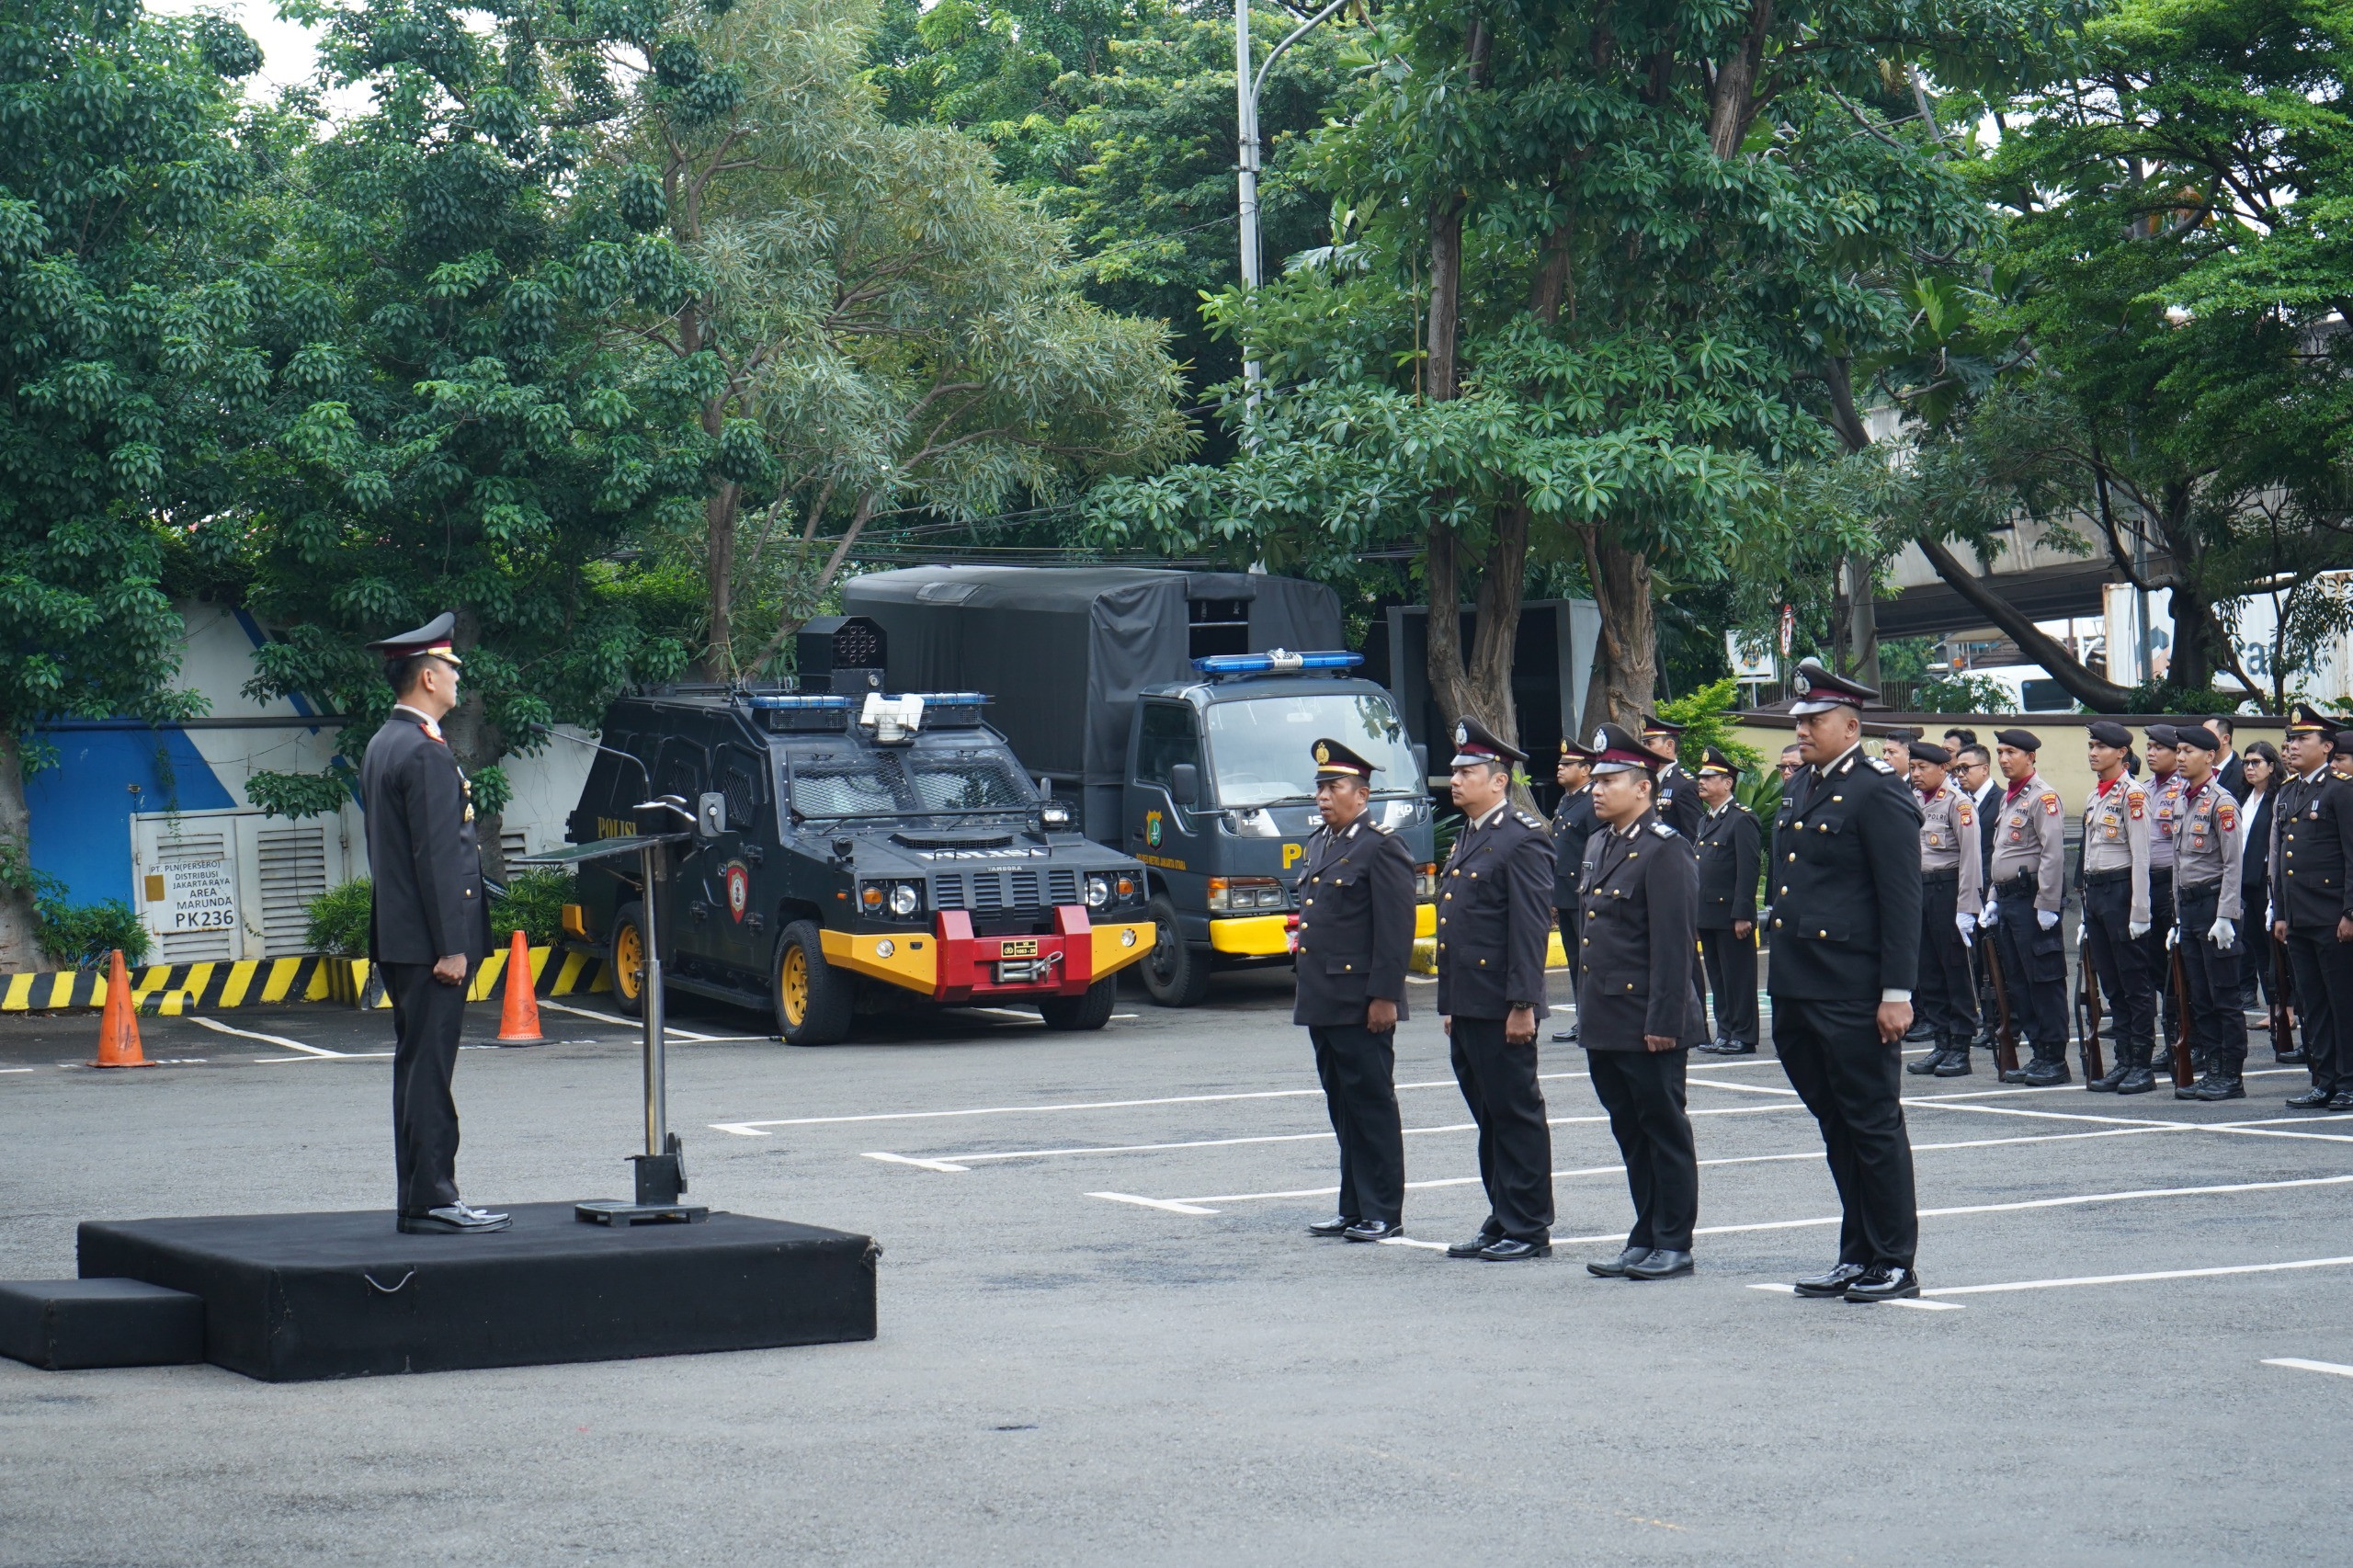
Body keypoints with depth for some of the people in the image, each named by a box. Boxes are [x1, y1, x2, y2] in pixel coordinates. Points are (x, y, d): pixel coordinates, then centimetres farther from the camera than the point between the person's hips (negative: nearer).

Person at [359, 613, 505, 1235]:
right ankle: (432, 1200, -7)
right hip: (428, 940, -10)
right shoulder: (425, 753, -16)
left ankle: (420, 1197, 14)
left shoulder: (382, 746, 16)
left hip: (396, 937, 10)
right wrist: (450, 946, -19)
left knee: (417, 1068, 11)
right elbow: (436, 856, -19)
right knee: (429, 1071, -8)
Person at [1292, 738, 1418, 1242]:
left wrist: (1384, 997, -19)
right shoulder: (1318, 844, 16)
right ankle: (1354, 1208, 18)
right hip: (1321, 1002, 9)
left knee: (1372, 1105, -2)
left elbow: (1396, 929, -15)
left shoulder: (1381, 848, -10)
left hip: (1361, 1005, -9)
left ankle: (1382, 1213, 4)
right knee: (1343, 1106, 12)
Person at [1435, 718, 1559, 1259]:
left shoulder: (1521, 840, -11)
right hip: (1465, 1007, 9)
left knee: (1517, 1114, -2)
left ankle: (1528, 1229, 4)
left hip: (1501, 1009, -9)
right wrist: (1448, 1005, 20)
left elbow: (1531, 929, -16)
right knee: (1489, 1117, 13)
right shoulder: (1466, 839, 18)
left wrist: (1523, 1005, -20)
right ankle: (1501, 1223, 19)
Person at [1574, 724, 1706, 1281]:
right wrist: (1588, 1010, 18)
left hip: (1647, 1023, -9)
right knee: (1629, 1132, 12)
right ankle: (1645, 1241, 19)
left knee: (1665, 1131, 0)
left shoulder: (1664, 850, -13)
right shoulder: (1599, 846, 14)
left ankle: (1673, 1244, 6)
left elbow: (1672, 943, -17)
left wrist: (1663, 1021, -20)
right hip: (1605, 1022, 9)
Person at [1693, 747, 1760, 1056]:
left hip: (1730, 914, -9)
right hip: (1707, 913, 9)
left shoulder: (1741, 819, -10)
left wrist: (1742, 914, -20)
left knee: (1738, 976, -2)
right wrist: (1694, 912, 15)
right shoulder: (1705, 820, 17)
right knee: (1717, 977, 11)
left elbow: (1748, 870, -15)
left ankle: (1743, 1036, 2)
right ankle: (1725, 1033, 17)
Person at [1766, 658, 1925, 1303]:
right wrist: (1781, 981, 18)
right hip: (1799, 991, 8)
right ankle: (1857, 1256, 20)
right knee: (1836, 1127, 13)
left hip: (1854, 995, -8)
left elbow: (1902, 901, -14)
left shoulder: (1879, 792, -10)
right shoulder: (1799, 789, 16)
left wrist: (1897, 994, -18)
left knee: (1873, 1125, -1)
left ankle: (1895, 1265, 6)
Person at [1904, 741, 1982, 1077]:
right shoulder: (1914, 803, 13)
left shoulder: (1957, 803, -8)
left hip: (1948, 889, -7)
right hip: (1919, 890, 7)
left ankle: (1960, 1048, 2)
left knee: (1957, 971, -1)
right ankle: (1942, 1044, 15)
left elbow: (1970, 856, -12)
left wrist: (1966, 907, -16)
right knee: (1928, 973, 8)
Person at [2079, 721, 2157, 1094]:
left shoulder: (2131, 794, -9)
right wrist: (2088, 911, 18)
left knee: (2136, 983, -3)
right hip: (2095, 892, 8)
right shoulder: (2094, 797, 16)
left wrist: (2138, 912, -17)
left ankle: (2142, 1065, 0)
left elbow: (2140, 856, -13)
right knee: (2112, 985, 10)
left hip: (2120, 889, -8)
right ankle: (2123, 1062, 13)